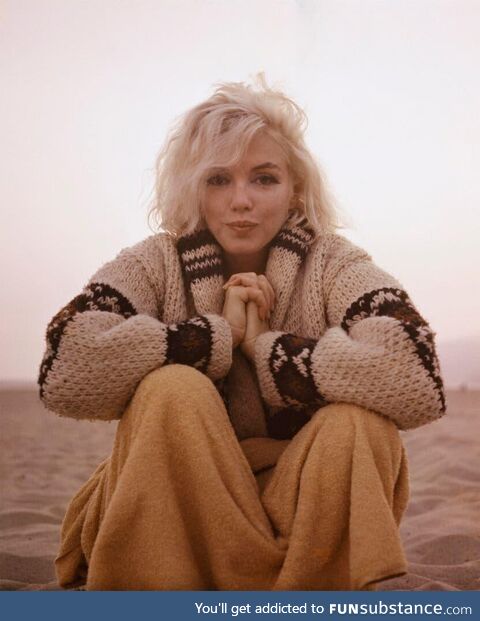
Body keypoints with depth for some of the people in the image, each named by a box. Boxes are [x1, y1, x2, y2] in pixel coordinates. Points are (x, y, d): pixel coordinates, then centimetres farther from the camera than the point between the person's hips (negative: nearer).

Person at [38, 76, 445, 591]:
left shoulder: (333, 264, -5)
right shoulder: (157, 264, -4)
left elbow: (412, 376, -26)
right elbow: (67, 368, -24)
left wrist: (265, 345, -18)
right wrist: (221, 334, -18)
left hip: (306, 511, 1)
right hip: (176, 502, 0)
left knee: (356, 425, -27)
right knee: (171, 391, -26)